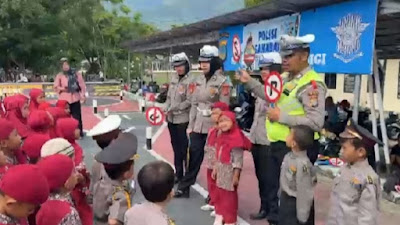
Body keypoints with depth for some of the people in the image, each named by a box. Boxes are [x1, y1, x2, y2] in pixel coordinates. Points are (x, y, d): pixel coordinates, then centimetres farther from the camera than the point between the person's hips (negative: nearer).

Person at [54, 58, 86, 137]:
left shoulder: (76, 73, 6)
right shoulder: (59, 75, 5)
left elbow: (82, 84, 6)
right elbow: (56, 87, 2)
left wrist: (83, 95, 0)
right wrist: (62, 89, -18)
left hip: (75, 98, 0)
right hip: (64, 99, 0)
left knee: (77, 117, 3)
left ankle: (79, 133, 11)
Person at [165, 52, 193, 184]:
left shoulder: (190, 81, -12)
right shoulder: (174, 79, 10)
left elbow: (189, 102, -16)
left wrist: (174, 108, -15)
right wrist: (166, 110, 2)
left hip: (183, 119, -7)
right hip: (172, 119, 7)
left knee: (184, 147, 0)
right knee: (176, 147, 16)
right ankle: (178, 173, 28)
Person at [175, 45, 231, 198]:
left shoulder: (222, 82, -8)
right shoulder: (198, 81, 9)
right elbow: (194, 104, 12)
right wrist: (190, 125, 10)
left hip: (214, 126, -5)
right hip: (198, 126, 5)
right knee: (194, 157, 11)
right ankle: (184, 187, 21)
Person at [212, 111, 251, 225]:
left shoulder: (236, 138, -21)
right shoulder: (221, 137, 6)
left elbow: (238, 160, -21)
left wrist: (236, 176, -21)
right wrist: (215, 168, 18)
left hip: (230, 172, -8)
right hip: (221, 171, 8)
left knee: (229, 195, 5)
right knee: (220, 194, 17)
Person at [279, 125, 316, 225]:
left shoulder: (302, 164, -30)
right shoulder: (288, 156, -4)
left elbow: (304, 192, -25)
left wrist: (302, 217, -19)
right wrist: (281, 200, 17)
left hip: (296, 204, -8)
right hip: (286, 201, 8)